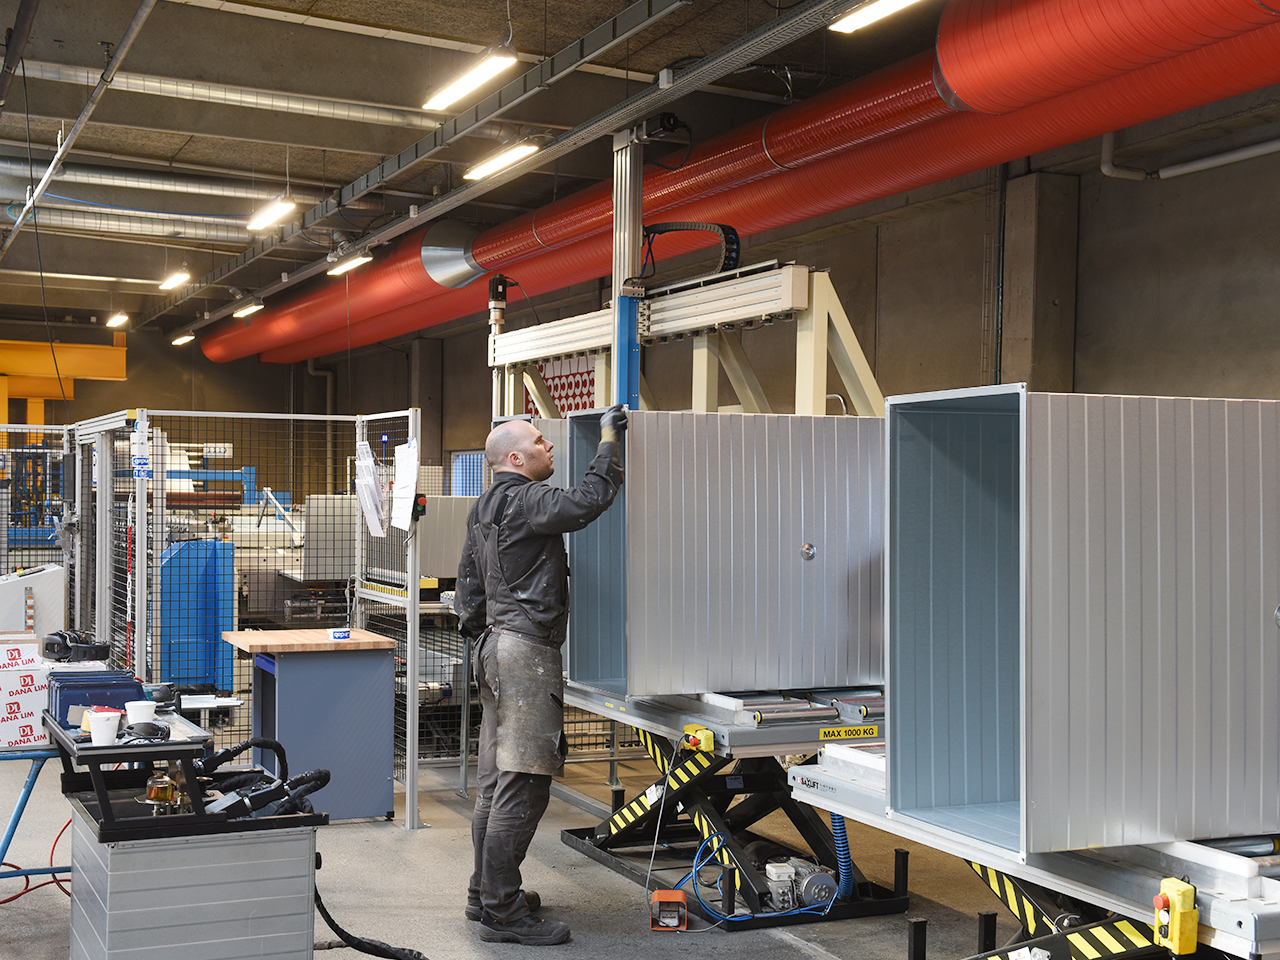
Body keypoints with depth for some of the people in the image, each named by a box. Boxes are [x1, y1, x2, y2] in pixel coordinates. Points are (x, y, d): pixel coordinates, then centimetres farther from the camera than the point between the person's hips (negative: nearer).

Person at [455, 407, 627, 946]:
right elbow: (589, 499, -25)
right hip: (527, 649, -11)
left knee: (495, 780, 15)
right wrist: (609, 438, -14)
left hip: (496, 645, 11)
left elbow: (468, 582, 25)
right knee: (522, 785, -9)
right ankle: (503, 912, -6)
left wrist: (477, 630, 31)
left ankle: (485, 892, 23)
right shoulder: (524, 501, -14)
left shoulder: (484, 510, 18)